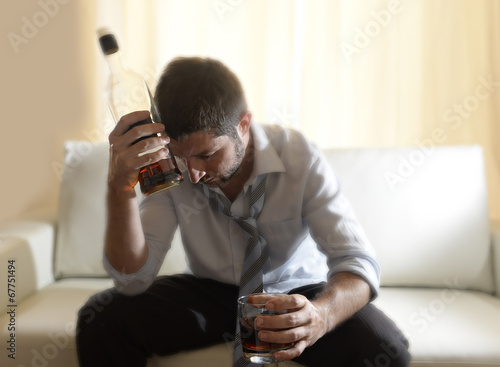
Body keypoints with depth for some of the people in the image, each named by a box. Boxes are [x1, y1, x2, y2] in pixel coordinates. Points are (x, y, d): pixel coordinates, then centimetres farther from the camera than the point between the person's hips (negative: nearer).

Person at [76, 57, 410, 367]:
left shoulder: (300, 157, -22)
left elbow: (358, 263, -25)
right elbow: (133, 277, -21)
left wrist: (321, 315, -48)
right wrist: (120, 186, -38)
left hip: (293, 292, -1)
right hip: (208, 292, 1)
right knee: (100, 320, -22)